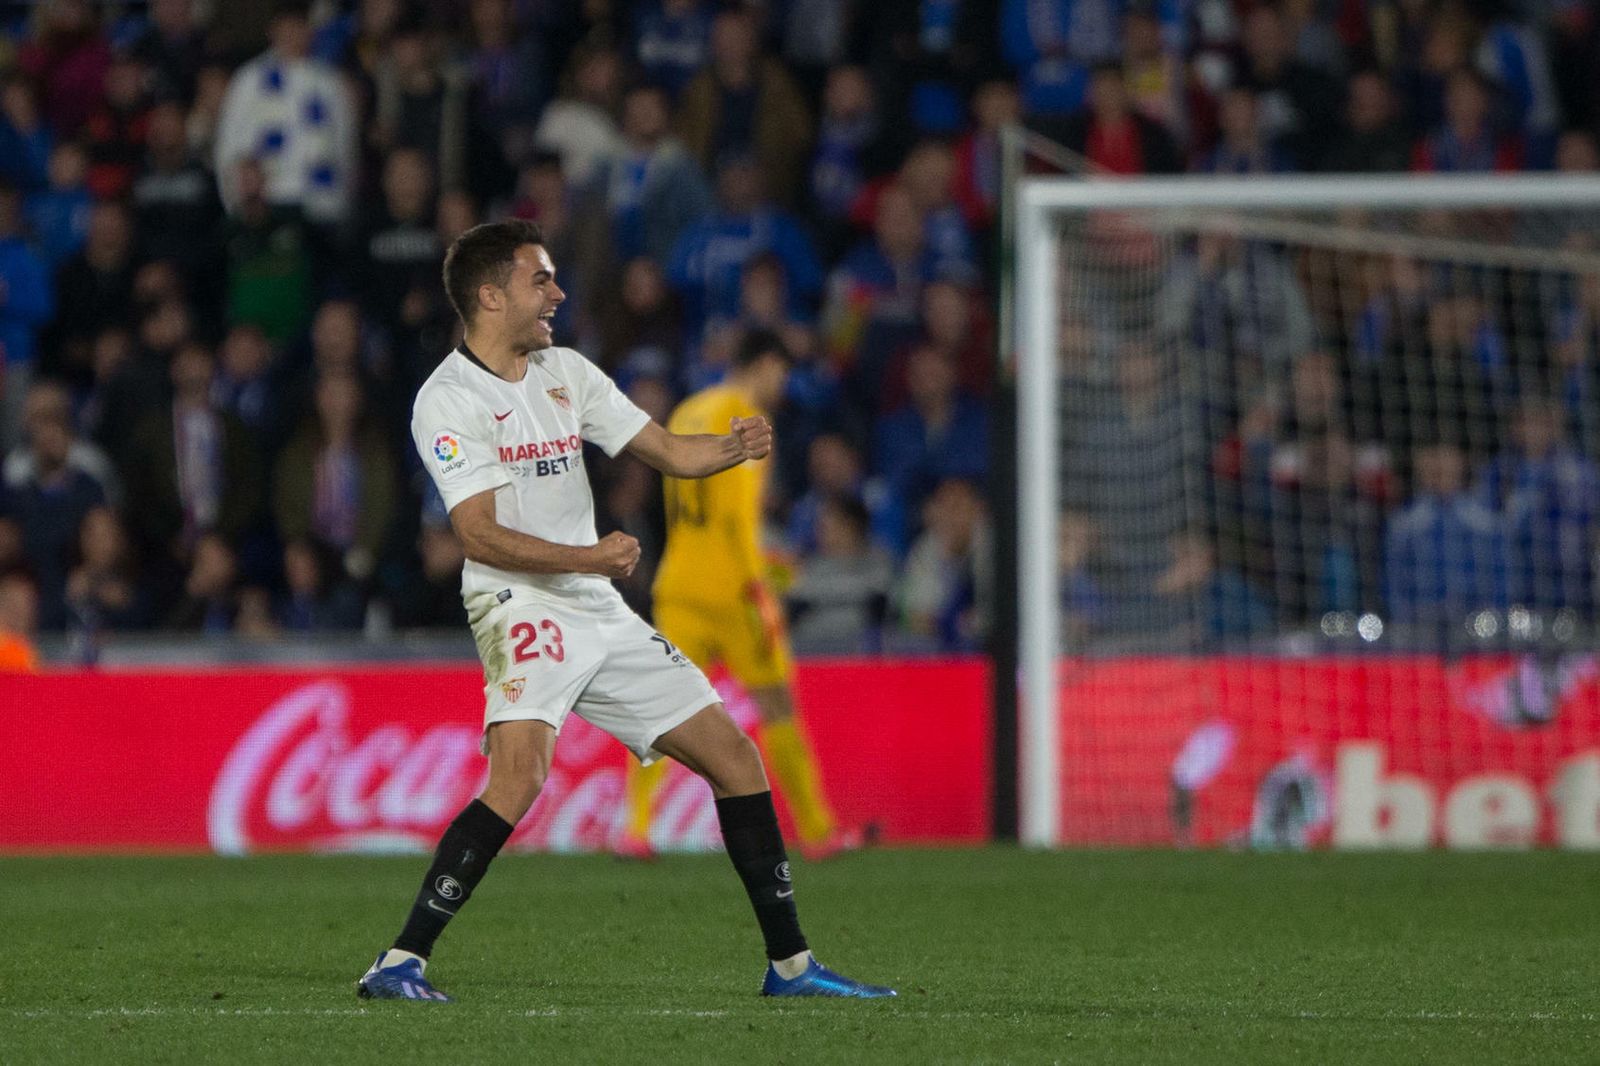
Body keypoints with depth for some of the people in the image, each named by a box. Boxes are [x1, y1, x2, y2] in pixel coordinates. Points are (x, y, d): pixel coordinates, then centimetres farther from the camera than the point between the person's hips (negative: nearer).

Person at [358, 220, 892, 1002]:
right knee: (520, 776, -30)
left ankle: (790, 964, 17)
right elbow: (480, 533, -18)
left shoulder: (566, 372, 13)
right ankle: (400, 964, -27)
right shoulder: (447, 401, -9)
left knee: (736, 759, 7)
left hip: (599, 613, 8)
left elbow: (668, 451, 15)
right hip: (519, 607, -8)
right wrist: (586, 557, -29)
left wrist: (732, 447, -7)